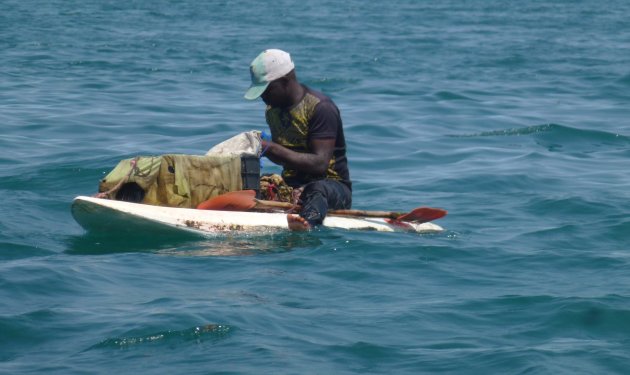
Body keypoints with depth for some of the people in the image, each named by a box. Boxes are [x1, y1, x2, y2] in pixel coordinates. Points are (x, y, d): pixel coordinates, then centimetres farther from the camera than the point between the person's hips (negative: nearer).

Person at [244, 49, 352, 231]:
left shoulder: (320, 108, -14)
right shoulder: (272, 110, 11)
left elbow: (320, 164, -23)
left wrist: (272, 148, -25)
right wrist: (260, 148, 0)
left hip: (333, 184, -9)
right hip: (291, 185, 9)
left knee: (318, 189, -42)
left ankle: (306, 223, -73)